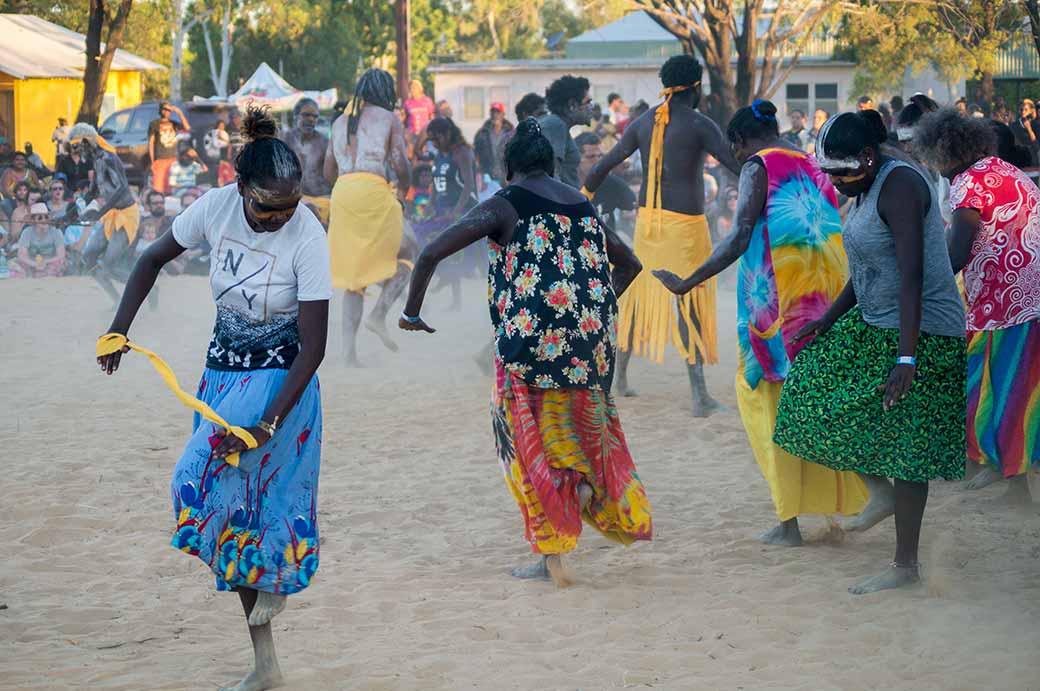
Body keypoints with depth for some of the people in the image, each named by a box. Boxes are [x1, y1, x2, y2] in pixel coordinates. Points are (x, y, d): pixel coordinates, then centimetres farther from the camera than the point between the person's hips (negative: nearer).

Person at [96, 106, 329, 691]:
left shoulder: (308, 237, -23)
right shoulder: (218, 207, -10)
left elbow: (313, 347, -22)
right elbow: (156, 258, 8)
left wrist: (268, 424, -28)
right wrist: (121, 328, -1)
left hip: (280, 380, -6)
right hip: (222, 373, 6)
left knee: (205, 484, -22)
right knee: (233, 504, 8)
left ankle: (273, 582, 7)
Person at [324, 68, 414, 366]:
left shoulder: (340, 123, 20)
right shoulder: (389, 119, 6)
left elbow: (329, 172, 19)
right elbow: (400, 165, -5)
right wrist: (404, 188, 14)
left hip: (341, 193, 5)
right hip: (374, 192, -5)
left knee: (352, 273, 9)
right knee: (404, 256, 14)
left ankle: (349, 350, 1)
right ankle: (379, 315, -8)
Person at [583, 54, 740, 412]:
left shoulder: (642, 123, 7)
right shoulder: (698, 125, -10)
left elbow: (606, 164, 15)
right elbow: (737, 163, -17)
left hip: (648, 218, 6)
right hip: (685, 223, -6)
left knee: (638, 292, 18)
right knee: (690, 304, -4)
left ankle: (619, 374, 27)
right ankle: (699, 395, -7)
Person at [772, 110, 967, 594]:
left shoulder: (899, 186, -20)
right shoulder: (867, 189, 10)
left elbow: (912, 274, -27)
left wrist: (906, 359, -32)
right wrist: (828, 320, 15)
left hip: (921, 335, -10)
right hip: (873, 326, 10)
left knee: (905, 444, -5)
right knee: (814, 383, 13)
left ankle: (906, 566, 3)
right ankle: (880, 492, 20)